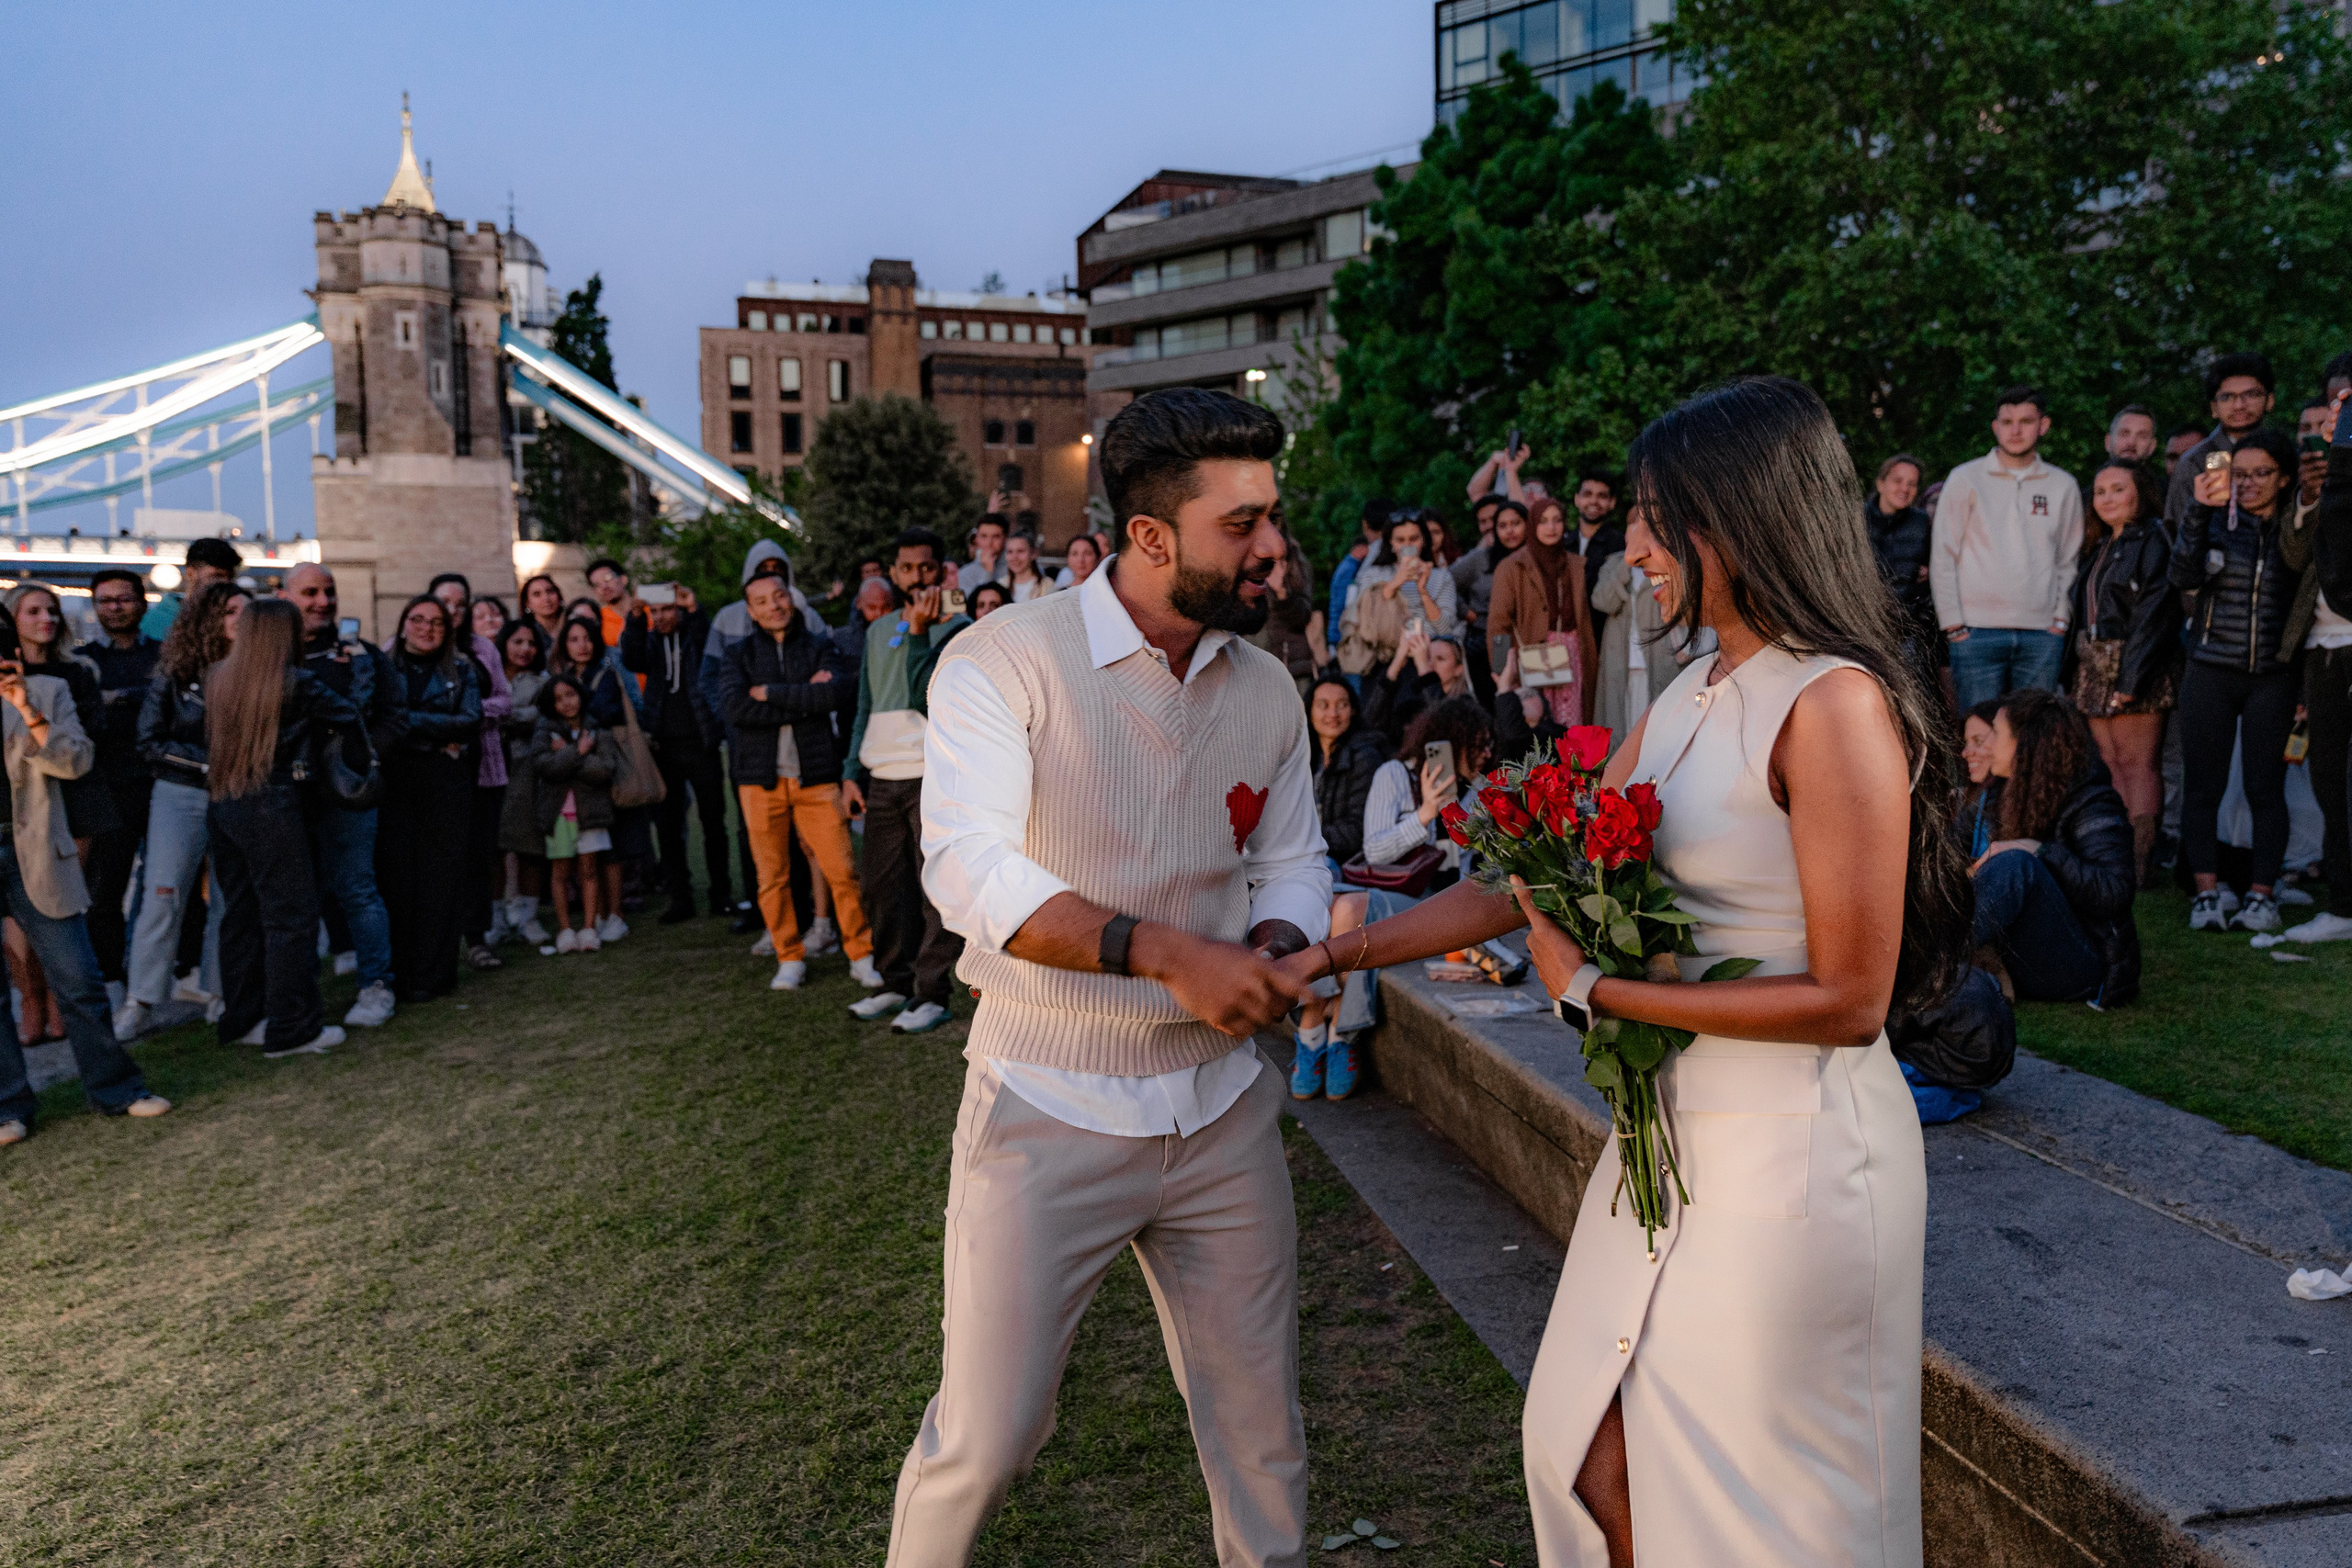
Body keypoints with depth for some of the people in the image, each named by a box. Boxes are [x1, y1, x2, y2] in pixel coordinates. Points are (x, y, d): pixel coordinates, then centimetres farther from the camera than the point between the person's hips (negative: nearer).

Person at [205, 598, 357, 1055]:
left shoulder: (216, 678, 5)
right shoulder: (297, 684, -11)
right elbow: (350, 717, -1)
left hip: (222, 807, 7)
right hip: (271, 808, -7)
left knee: (241, 913, 15)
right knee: (291, 916, 1)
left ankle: (241, 1018, 24)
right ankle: (292, 1028, 4)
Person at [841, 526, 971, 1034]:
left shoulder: (956, 628, -1)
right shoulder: (878, 631, 19)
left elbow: (926, 697, -13)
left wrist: (919, 632, -18)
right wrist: (851, 772, 15)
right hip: (881, 779, 6)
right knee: (879, 883, 8)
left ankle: (934, 993, 2)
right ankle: (897, 983, 21)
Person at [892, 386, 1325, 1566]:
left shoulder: (1268, 691, 5)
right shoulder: (1002, 661, -13)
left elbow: (1292, 865, 12)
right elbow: (966, 867, -25)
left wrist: (1270, 950, -11)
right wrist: (1165, 953, -33)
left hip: (1223, 1109, 5)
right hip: (1046, 1112, -4)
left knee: (1260, 1428, 17)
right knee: (986, 1435, 8)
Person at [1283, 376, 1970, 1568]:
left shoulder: (1836, 706, -18)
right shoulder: (1694, 697, 7)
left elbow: (1847, 998, -19)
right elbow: (1540, 879, 8)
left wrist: (1595, 992, -17)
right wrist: (1335, 954, 7)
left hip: (1791, 1145, -8)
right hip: (1674, 1124, 8)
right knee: (1597, 1454, 18)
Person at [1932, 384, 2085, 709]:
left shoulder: (2063, 486, 13)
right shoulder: (1965, 479, 4)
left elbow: (2069, 560, 18)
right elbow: (1942, 557, 2)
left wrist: (2060, 619, 7)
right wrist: (1952, 624, -4)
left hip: (2042, 636, 3)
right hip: (1977, 633, -3)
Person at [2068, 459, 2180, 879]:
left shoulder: (2153, 539, -7)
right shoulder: (2100, 546, 19)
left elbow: (2154, 613, -14)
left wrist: (2131, 677, -20)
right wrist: (2076, 671, 10)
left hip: (2134, 668, -8)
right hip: (2095, 668, 8)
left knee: (2136, 763, -7)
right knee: (2111, 764, 6)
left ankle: (2140, 865, -6)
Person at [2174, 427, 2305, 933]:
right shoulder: (2217, 520, 5)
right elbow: (2184, 576, -12)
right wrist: (2200, 509, -20)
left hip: (2273, 677, 0)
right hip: (2210, 672, 0)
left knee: (2265, 787, 1)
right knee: (2203, 784, -1)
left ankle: (2261, 895, 8)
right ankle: (2206, 893, 6)